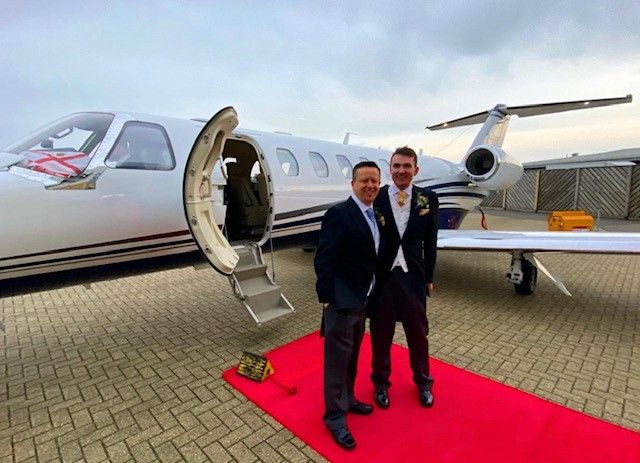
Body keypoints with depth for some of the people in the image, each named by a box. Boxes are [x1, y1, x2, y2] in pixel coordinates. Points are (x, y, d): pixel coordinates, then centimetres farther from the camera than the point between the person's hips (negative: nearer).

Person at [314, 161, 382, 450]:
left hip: (362, 299, 8)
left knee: (352, 355, 22)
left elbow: (371, 256, 11)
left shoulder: (373, 215, 7)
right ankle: (335, 417, 24)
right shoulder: (339, 214, -18)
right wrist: (328, 299, -19)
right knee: (338, 358, 6)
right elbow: (323, 260, -20)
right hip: (341, 301, -8)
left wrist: (372, 295, 12)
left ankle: (346, 399, 42)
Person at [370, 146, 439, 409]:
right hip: (382, 276, -1)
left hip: (413, 276, 2)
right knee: (381, 335, 14)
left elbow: (430, 242, 4)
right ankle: (381, 382, 38)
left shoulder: (427, 199, 0)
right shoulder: (376, 198, -6)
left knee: (418, 333, 17)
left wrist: (429, 277, 6)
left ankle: (423, 382, 43)